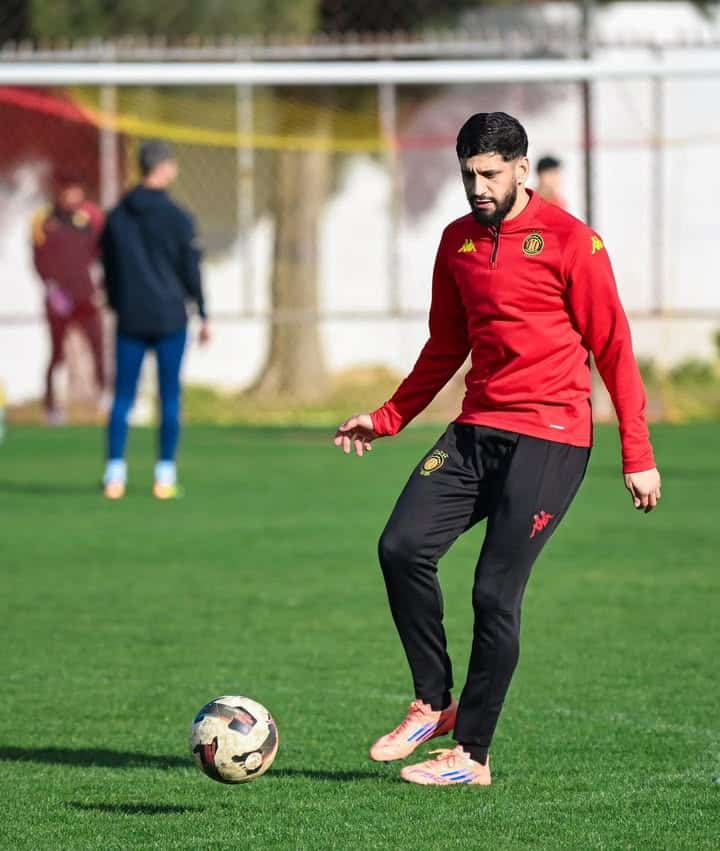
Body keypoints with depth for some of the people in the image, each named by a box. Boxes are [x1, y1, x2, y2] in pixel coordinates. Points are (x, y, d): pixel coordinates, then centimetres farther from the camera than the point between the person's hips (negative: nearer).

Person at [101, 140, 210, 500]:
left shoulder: (117, 217, 5)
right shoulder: (177, 218, -8)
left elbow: (108, 268, 10)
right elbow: (191, 271, -6)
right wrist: (204, 316, 3)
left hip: (130, 319, 3)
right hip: (169, 318, -3)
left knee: (123, 396, 5)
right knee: (169, 396, 4)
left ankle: (115, 472, -1)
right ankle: (165, 475, 2)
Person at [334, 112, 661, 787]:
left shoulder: (568, 239, -7)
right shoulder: (458, 241, 11)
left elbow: (612, 347, -5)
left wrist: (638, 455, -7)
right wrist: (386, 419, 15)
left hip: (550, 438, -6)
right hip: (477, 428, 6)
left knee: (495, 592, -8)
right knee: (402, 547, -11)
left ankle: (472, 754, 3)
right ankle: (432, 703, 5)